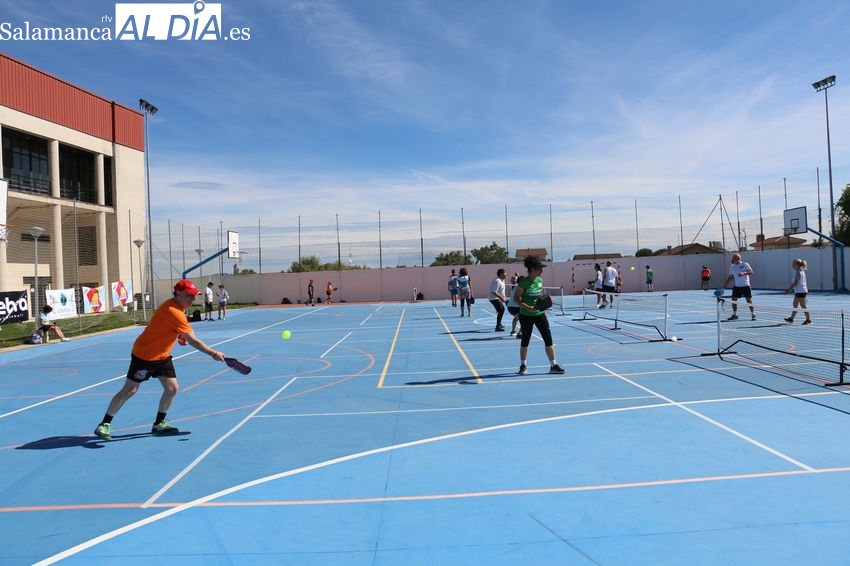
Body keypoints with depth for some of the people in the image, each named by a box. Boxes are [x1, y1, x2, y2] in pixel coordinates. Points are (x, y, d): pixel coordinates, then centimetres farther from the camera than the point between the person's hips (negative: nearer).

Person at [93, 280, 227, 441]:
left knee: (172, 388, 2)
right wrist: (213, 353, -25)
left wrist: (180, 336, 0)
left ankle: (159, 424, 17)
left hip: (162, 356, 9)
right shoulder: (172, 311, -29)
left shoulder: (178, 307, 2)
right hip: (144, 355, -9)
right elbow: (193, 340, -29)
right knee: (129, 390, -3)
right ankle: (104, 425, 10)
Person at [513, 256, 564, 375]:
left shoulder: (540, 280, 2)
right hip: (526, 316, -5)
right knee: (525, 340, 7)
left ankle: (553, 365, 7)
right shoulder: (523, 283, -16)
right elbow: (516, 298, -12)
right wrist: (528, 307, -22)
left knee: (548, 338, 0)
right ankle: (523, 365, 24)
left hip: (540, 314, 5)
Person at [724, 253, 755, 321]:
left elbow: (751, 272, -11)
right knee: (734, 300, 0)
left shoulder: (745, 264, -4)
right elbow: (731, 276, 15)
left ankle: (753, 315, 9)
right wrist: (726, 283, 5)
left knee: (749, 300, -3)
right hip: (737, 286, 5)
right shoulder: (732, 267, 9)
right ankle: (735, 315, 10)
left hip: (746, 286, -4)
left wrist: (744, 273, -27)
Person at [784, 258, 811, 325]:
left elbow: (795, 283, -20)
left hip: (800, 291, -10)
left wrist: (789, 289, -18)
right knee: (794, 304, 11)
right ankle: (791, 318, 15)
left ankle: (808, 319, 0)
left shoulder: (798, 272, -15)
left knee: (803, 305, -4)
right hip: (799, 291, 10)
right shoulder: (802, 272, 14)